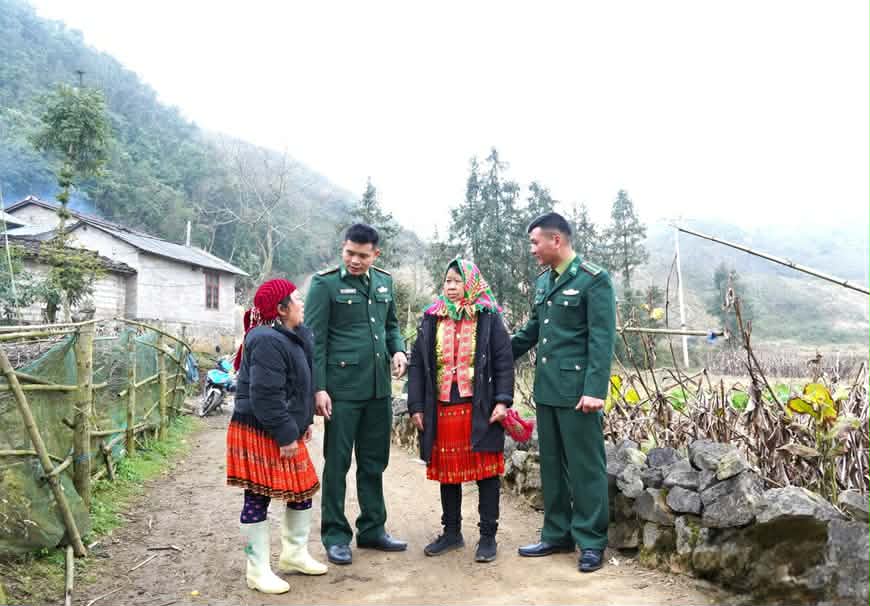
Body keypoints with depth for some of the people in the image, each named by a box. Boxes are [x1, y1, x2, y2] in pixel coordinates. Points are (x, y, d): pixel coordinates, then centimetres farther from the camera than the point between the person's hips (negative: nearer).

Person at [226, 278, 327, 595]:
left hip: (286, 432, 10)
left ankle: (294, 555, 31)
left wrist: (304, 422, 18)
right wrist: (286, 436, -21)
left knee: (303, 491, 15)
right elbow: (266, 396, -24)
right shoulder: (267, 342, -21)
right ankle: (258, 571, 14)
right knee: (258, 499, 1)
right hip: (261, 434, -10)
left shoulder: (292, 337, 11)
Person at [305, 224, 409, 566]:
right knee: (337, 462, 3)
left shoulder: (384, 282, 11)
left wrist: (398, 350, 1)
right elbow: (315, 340, -8)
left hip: (379, 386, 6)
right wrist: (319, 388, -14)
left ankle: (372, 529, 27)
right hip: (342, 387, -6)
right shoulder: (325, 284, -6)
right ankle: (335, 536, 15)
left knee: (374, 461, 14)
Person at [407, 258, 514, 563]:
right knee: (447, 470, 12)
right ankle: (451, 532, 27)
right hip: (442, 409, 3)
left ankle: (488, 536, 15)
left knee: (486, 471, 3)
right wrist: (416, 406, 4)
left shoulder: (489, 318, 0)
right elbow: (417, 364, 9)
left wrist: (502, 401, -11)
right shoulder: (431, 319, 9)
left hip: (480, 409, -3)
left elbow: (504, 362, -2)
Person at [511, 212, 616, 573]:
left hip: (577, 389, -7)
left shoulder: (594, 279, -9)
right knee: (551, 465, 14)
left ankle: (591, 542, 14)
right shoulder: (543, 281, 13)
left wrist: (595, 390, -20)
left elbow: (602, 339, -14)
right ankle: (557, 534, 26)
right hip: (546, 388, 8)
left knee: (585, 466, 2)